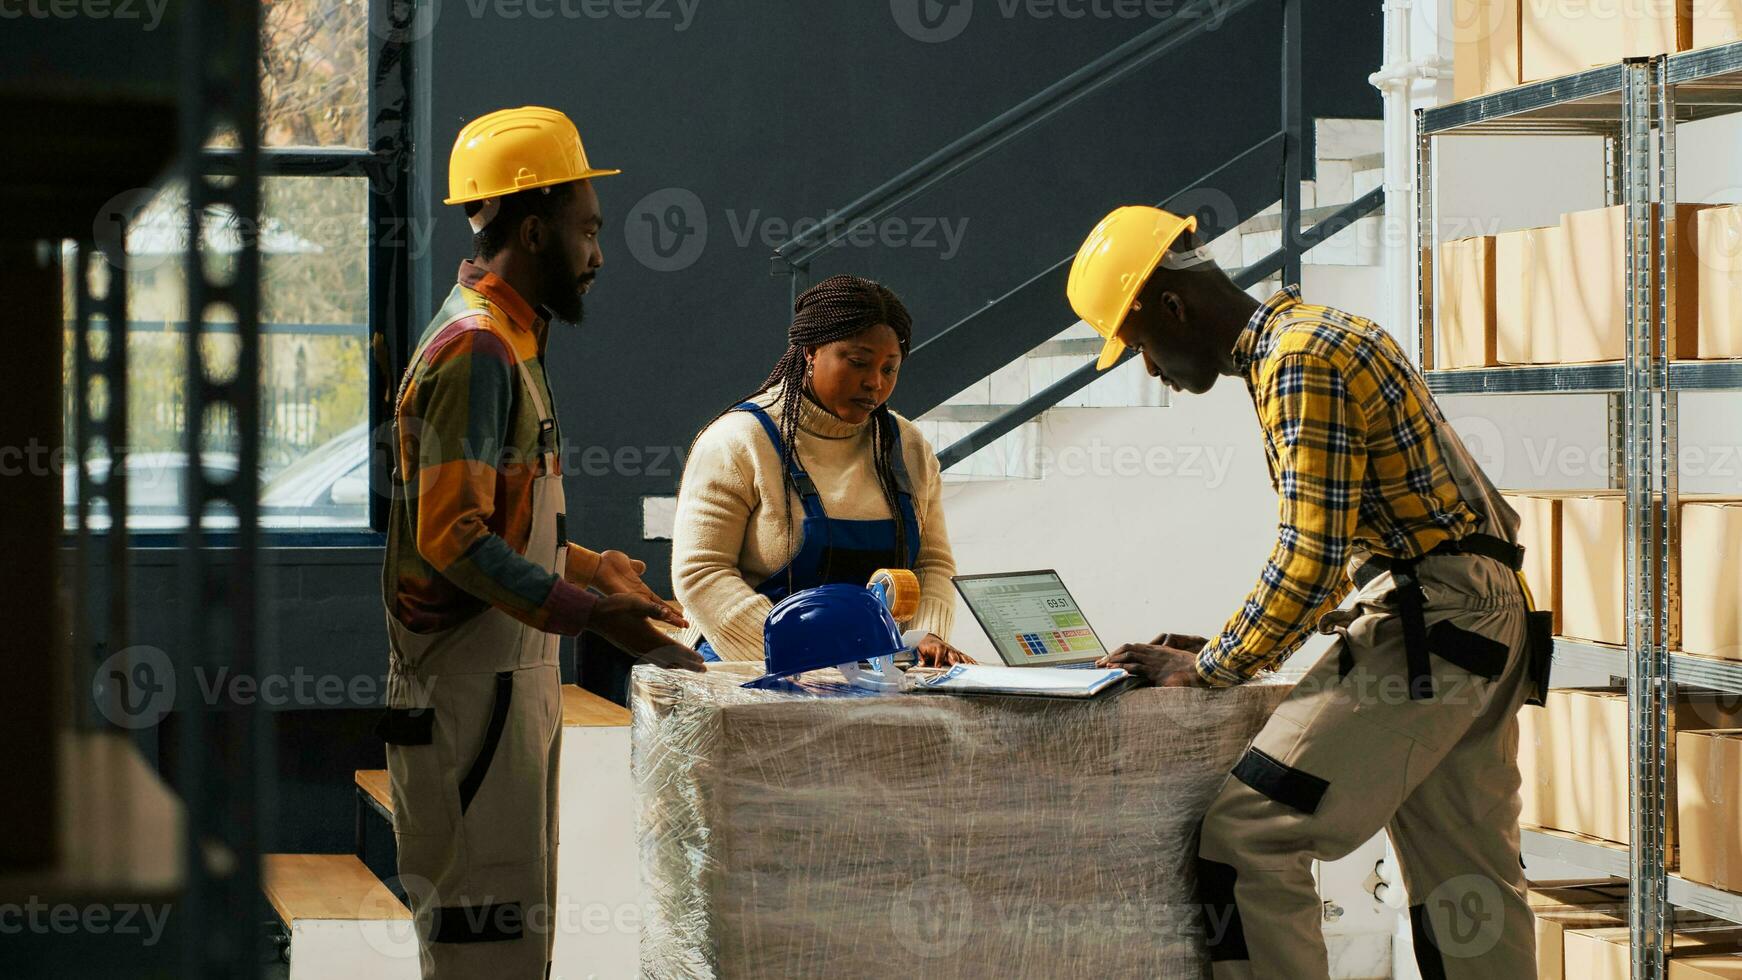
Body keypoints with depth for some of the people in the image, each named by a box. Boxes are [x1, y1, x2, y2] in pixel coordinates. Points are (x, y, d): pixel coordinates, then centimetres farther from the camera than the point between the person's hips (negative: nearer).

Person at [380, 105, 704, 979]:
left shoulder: (503, 340, 17)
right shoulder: (477, 347, -15)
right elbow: (453, 539, -23)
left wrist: (590, 567, 23)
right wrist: (590, 612, -25)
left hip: (511, 677, 11)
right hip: (470, 686, -11)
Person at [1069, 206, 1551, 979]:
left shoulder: (1297, 358, -12)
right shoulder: (1323, 335, 20)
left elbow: (1311, 557, -18)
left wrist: (1210, 669, -8)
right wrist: (1230, 646, 18)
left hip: (1426, 623, -10)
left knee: (1247, 837, -12)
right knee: (1468, 882, 11)